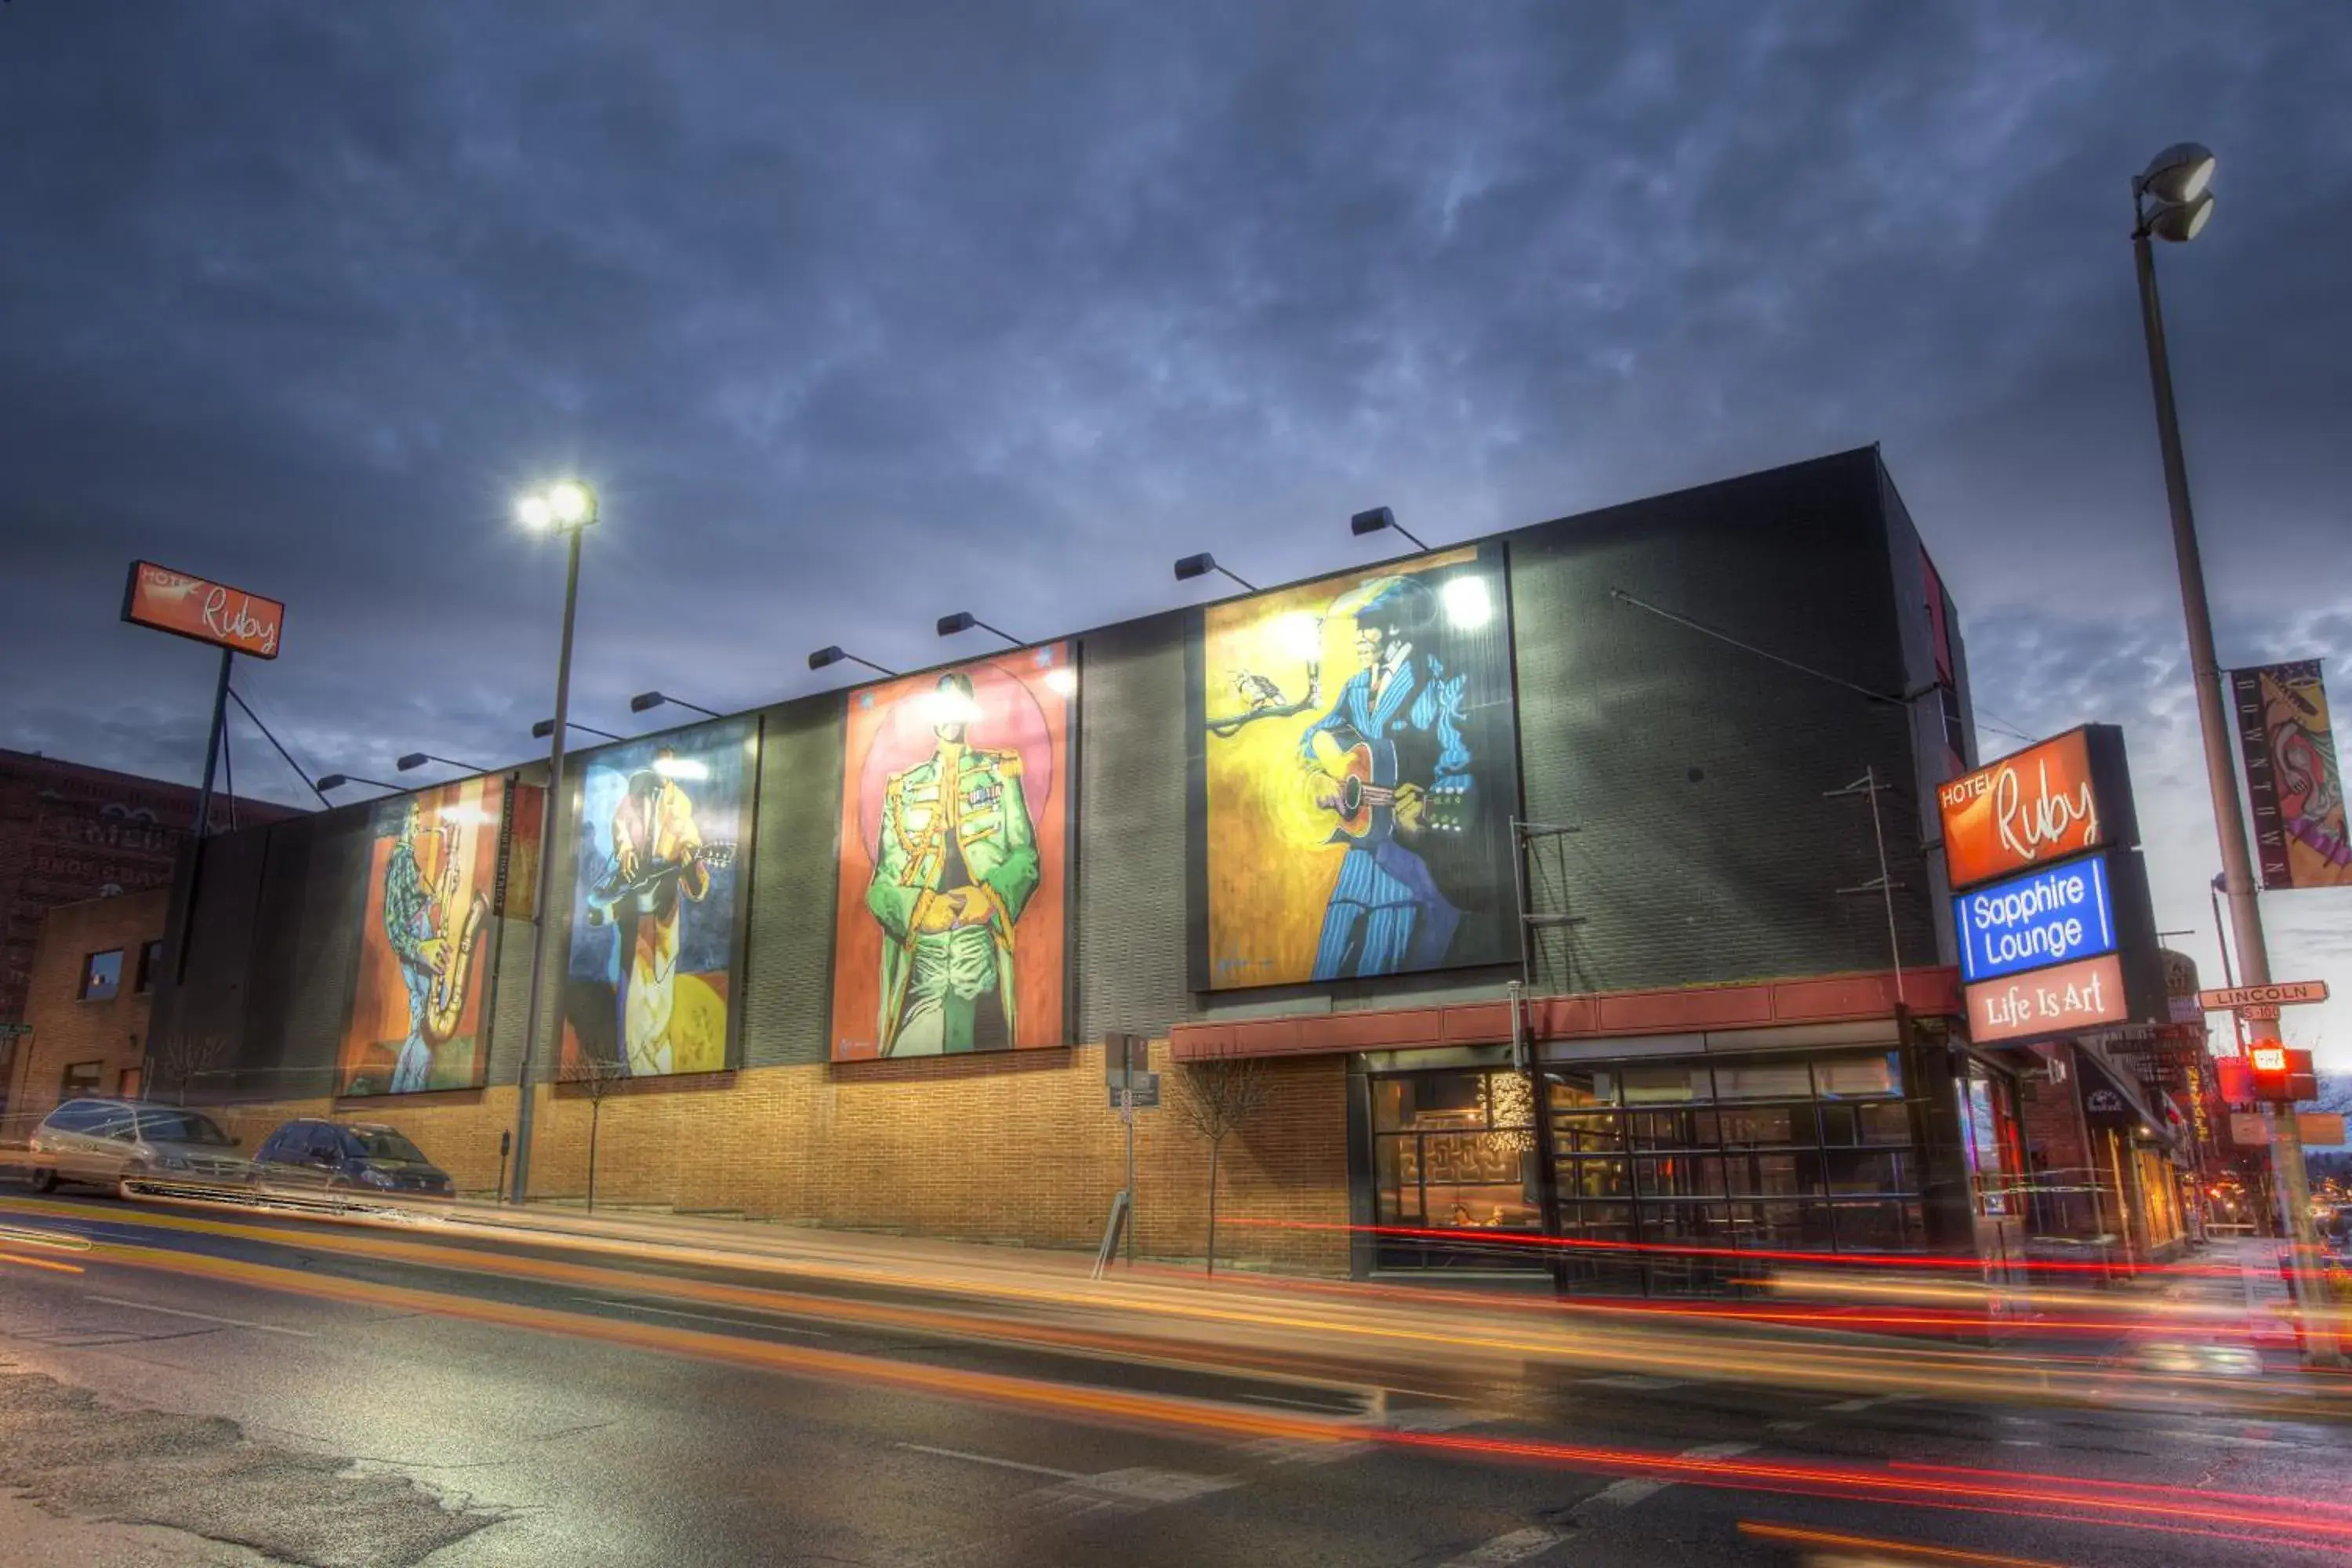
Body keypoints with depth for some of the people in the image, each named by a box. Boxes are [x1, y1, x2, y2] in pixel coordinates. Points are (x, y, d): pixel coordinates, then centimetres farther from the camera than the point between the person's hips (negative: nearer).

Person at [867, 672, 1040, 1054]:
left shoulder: (1000, 772, 15)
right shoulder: (902, 787, 18)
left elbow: (1026, 857, 7)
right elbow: (880, 885, 12)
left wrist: (989, 898, -14)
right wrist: (920, 908, -10)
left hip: (981, 947, -1)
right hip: (917, 953, 1)